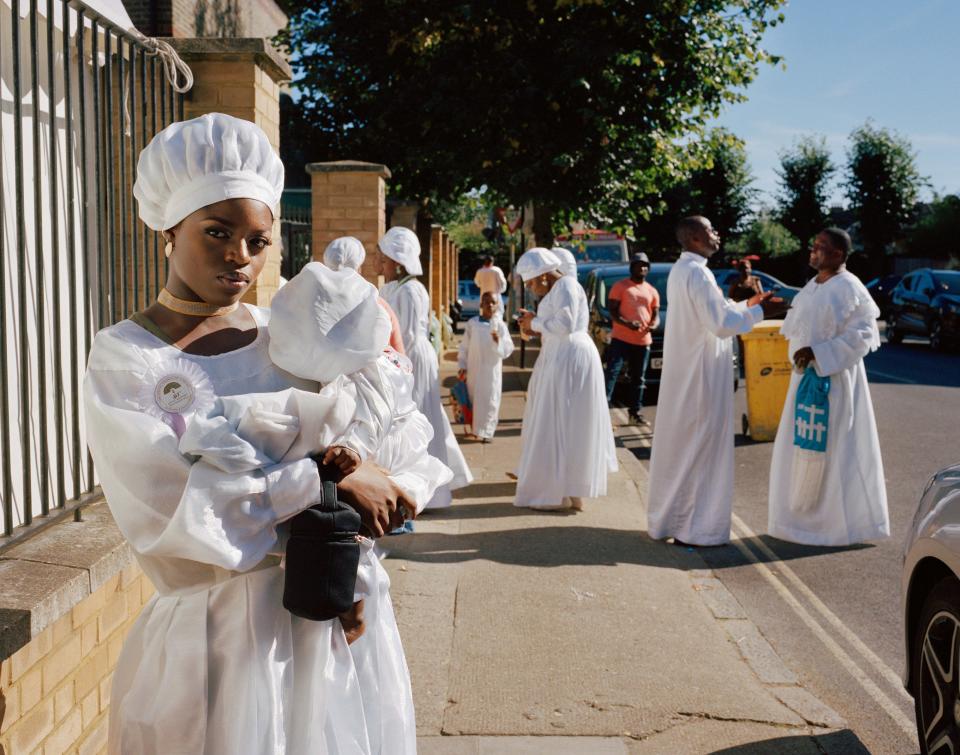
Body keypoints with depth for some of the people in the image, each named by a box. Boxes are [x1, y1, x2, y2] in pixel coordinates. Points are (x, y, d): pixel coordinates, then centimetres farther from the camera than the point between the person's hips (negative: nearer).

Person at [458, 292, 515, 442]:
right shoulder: (472, 323, 2)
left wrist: (498, 341, -24)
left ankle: (485, 432, 9)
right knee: (474, 399, 7)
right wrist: (462, 366, 3)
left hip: (492, 369, -1)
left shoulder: (500, 325, -2)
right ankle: (475, 430, 18)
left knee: (490, 400, 1)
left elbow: (508, 349, -6)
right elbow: (464, 346, 7)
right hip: (473, 369, 1)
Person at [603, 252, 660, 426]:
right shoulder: (620, 286, 1)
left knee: (638, 378, 11)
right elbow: (611, 311, -6)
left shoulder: (652, 291, 16)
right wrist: (626, 323, -23)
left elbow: (656, 314, 17)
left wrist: (654, 325, -8)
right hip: (621, 338, -5)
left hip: (643, 341, 5)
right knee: (611, 373, -12)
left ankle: (635, 412, 20)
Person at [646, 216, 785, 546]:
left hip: (683, 373, 10)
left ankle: (670, 517, 26)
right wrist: (757, 312, -11)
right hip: (701, 374, -10)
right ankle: (696, 527, 5)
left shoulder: (680, 270, 12)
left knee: (679, 444, 16)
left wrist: (746, 305, 15)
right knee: (700, 446, -2)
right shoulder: (697, 273, -19)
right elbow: (721, 324, -22)